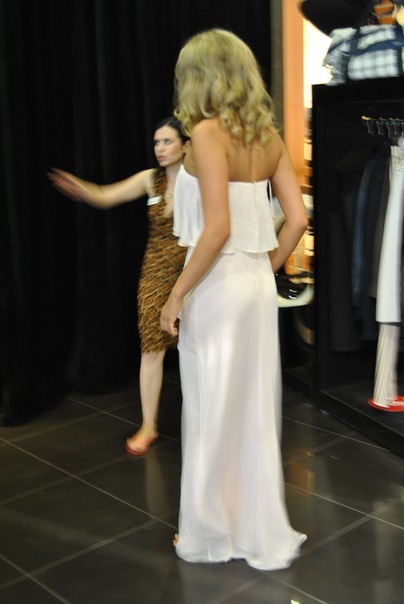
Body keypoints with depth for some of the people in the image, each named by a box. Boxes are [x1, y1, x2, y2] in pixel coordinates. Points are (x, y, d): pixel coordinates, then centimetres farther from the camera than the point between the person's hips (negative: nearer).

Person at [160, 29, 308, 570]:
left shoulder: (208, 133, -13)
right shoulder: (267, 134, 7)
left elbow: (218, 227, -22)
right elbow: (297, 219, 4)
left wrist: (177, 294, -14)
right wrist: (265, 269, 15)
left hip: (218, 286, -7)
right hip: (258, 284, 7)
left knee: (212, 413, 7)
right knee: (255, 409, 16)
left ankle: (210, 536, 25)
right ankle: (264, 533, 29)